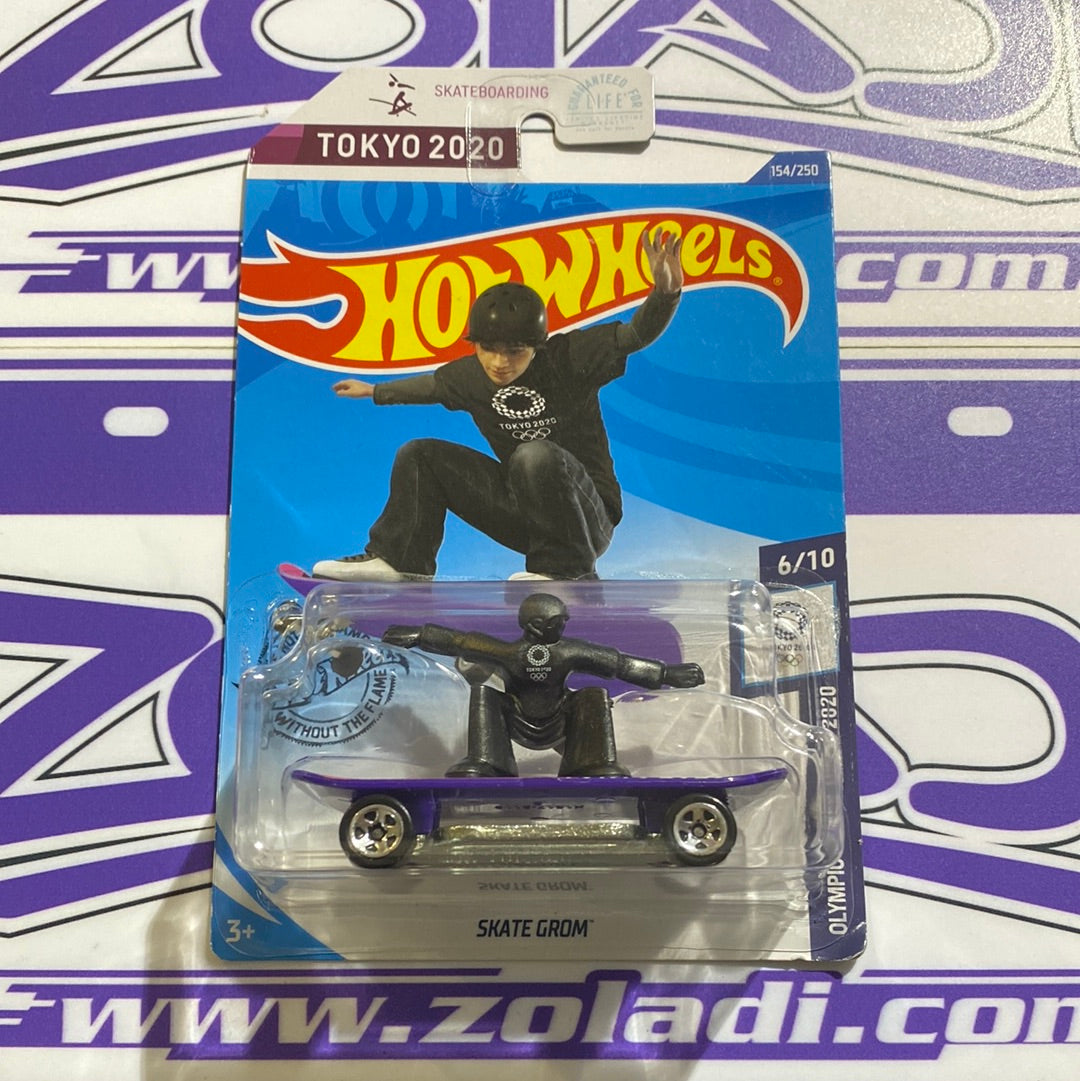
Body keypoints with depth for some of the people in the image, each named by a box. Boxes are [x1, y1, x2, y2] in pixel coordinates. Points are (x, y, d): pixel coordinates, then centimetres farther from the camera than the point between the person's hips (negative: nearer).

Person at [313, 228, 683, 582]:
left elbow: (636, 334, -22)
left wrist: (666, 291, -42)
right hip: (522, 508, 6)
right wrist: (376, 392, 35)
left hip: (590, 517, -6)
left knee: (536, 455, -38)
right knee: (420, 456, 4)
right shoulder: (469, 375, 1)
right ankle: (399, 559, 7)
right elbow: (431, 385, 21)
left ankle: (568, 570, -21)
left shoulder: (569, 357, -14)